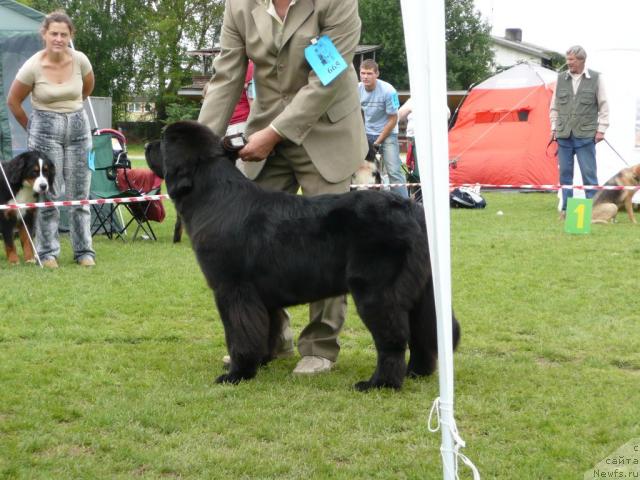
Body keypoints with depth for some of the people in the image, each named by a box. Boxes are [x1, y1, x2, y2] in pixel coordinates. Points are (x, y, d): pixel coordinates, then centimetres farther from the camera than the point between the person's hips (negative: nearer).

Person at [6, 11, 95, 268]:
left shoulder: (80, 60, -6)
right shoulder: (33, 66, -13)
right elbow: (13, 101, 0)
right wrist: (31, 127, 9)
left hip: (78, 127, 3)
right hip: (45, 130, -2)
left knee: (79, 195, 5)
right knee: (48, 195, -1)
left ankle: (84, 251, 13)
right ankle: (47, 253, 9)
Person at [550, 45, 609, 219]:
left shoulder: (595, 78, 0)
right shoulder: (561, 78, 8)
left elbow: (603, 106, 3)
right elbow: (554, 105, 16)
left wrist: (601, 129, -1)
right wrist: (554, 127, 11)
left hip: (585, 135, -3)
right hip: (564, 135, 3)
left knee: (589, 173, -3)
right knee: (565, 173, 6)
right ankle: (566, 208, 13)